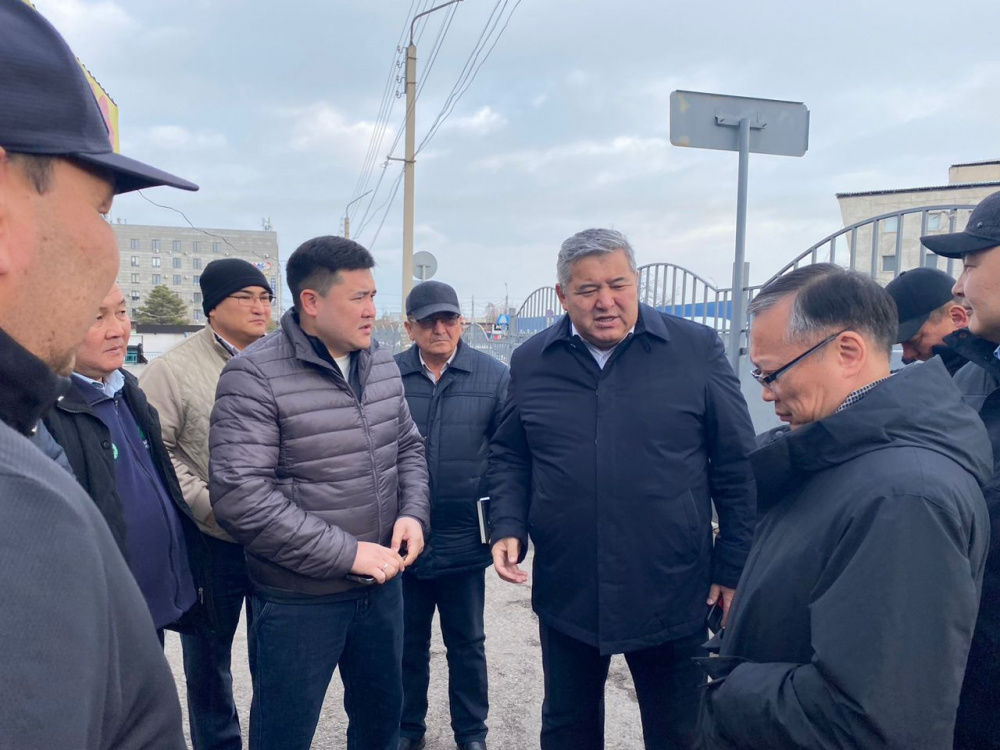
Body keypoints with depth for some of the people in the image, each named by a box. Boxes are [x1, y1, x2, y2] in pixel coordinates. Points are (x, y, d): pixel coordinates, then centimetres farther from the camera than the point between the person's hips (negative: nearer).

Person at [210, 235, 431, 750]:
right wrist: (347, 553, -21)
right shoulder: (255, 376, -18)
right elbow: (239, 496, -23)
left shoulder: (382, 365, 3)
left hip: (381, 584, 6)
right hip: (298, 601, -5)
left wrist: (413, 513, -5)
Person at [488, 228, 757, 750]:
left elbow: (737, 466, -3)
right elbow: (509, 457, 10)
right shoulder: (531, 362, 1)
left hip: (673, 597, -2)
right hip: (566, 595, 3)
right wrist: (508, 527, -5)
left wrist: (733, 568, -3)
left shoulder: (696, 350, -7)